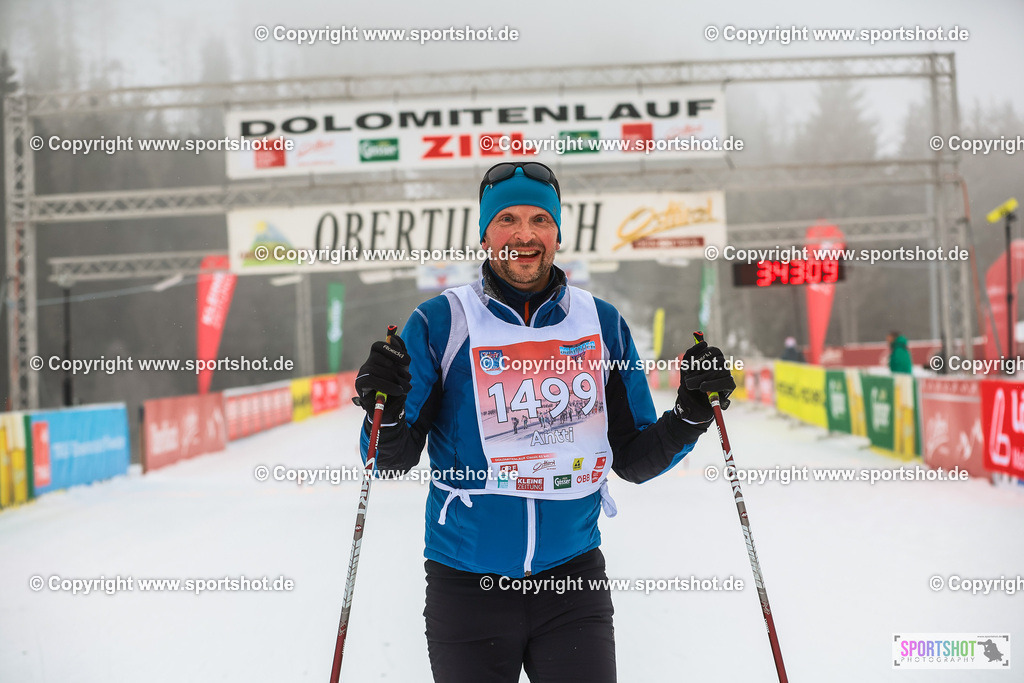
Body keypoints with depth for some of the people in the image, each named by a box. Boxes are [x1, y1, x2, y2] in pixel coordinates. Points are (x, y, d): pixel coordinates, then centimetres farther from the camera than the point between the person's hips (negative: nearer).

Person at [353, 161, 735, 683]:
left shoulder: (603, 324, 5)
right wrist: (386, 414, -22)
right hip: (467, 584, -1)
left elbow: (633, 460, 9)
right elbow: (394, 462, -2)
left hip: (573, 580, 2)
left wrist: (690, 415, -8)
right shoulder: (440, 323, -3)